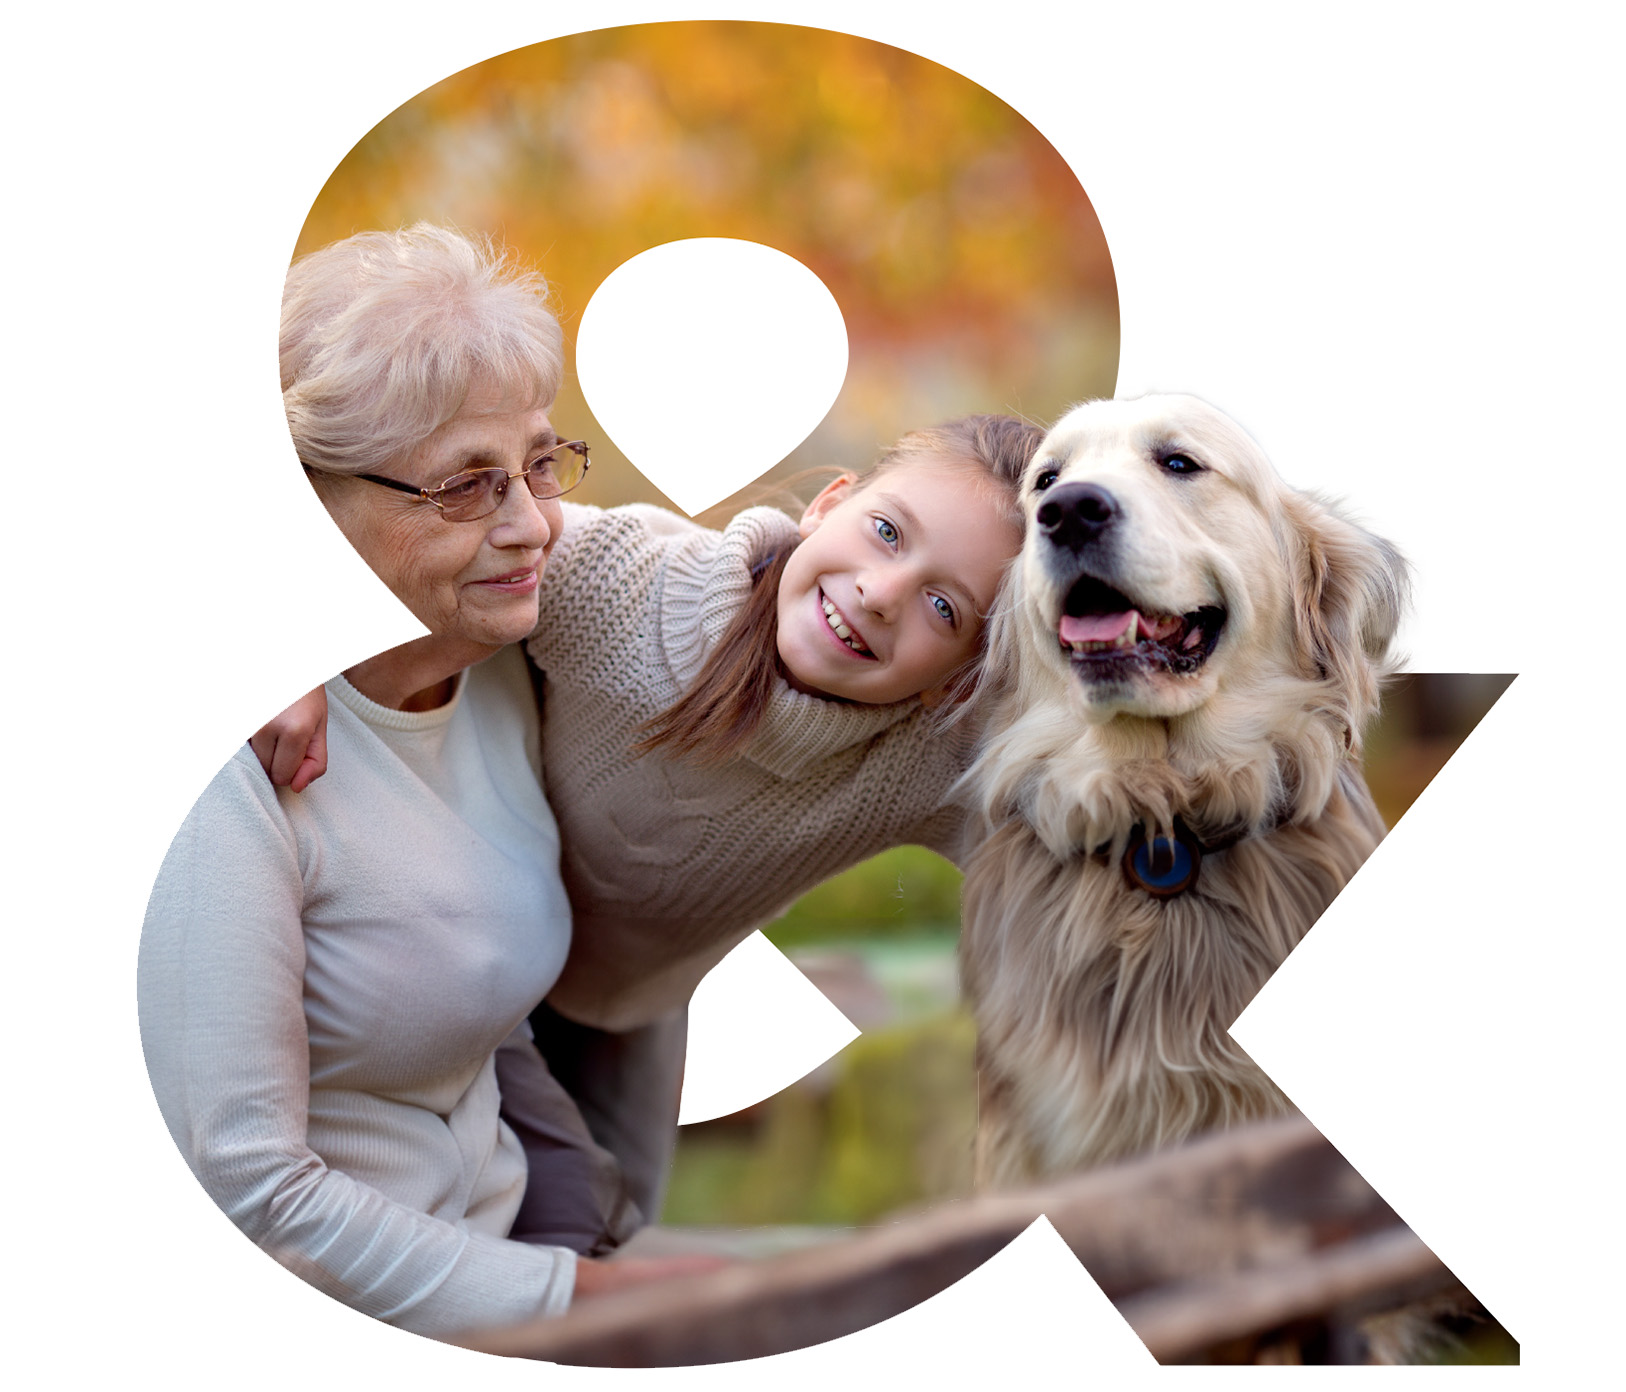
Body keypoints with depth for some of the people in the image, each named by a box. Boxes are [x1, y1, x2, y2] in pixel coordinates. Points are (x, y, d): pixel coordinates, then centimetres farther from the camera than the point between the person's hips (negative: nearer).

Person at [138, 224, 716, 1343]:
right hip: (323, 1331, -7)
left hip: (504, 1231, 8)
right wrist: (580, 1298, -17)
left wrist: (592, 1241, 6)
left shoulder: (500, 673, 3)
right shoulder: (234, 758, -22)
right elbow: (249, 1190, -22)